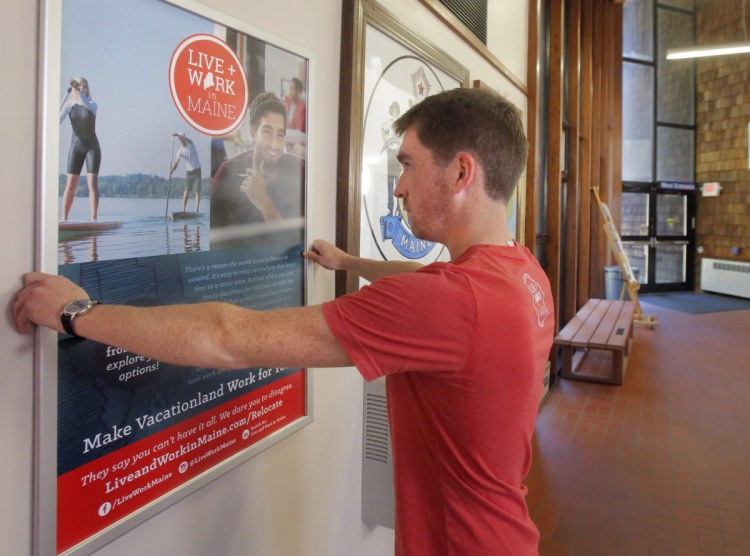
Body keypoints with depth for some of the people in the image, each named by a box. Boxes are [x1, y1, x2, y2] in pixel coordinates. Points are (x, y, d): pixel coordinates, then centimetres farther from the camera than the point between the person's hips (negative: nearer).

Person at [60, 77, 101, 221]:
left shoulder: (93, 104, 1)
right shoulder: (69, 105, 3)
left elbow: (87, 106, -25)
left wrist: (78, 90, -37)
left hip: (92, 147, -1)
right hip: (76, 147, 1)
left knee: (92, 183, -12)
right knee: (70, 184, -5)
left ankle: (94, 218, -15)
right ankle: (64, 218, -3)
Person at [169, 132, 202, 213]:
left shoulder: (191, 144, -9)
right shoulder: (179, 151, -5)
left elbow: (186, 139, -32)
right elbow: (176, 162, -14)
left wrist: (177, 135, -49)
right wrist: (172, 170, -33)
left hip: (197, 170, -2)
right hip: (188, 171, 2)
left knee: (197, 190, -4)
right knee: (187, 190, -4)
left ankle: (197, 210, -5)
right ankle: (184, 209, -6)